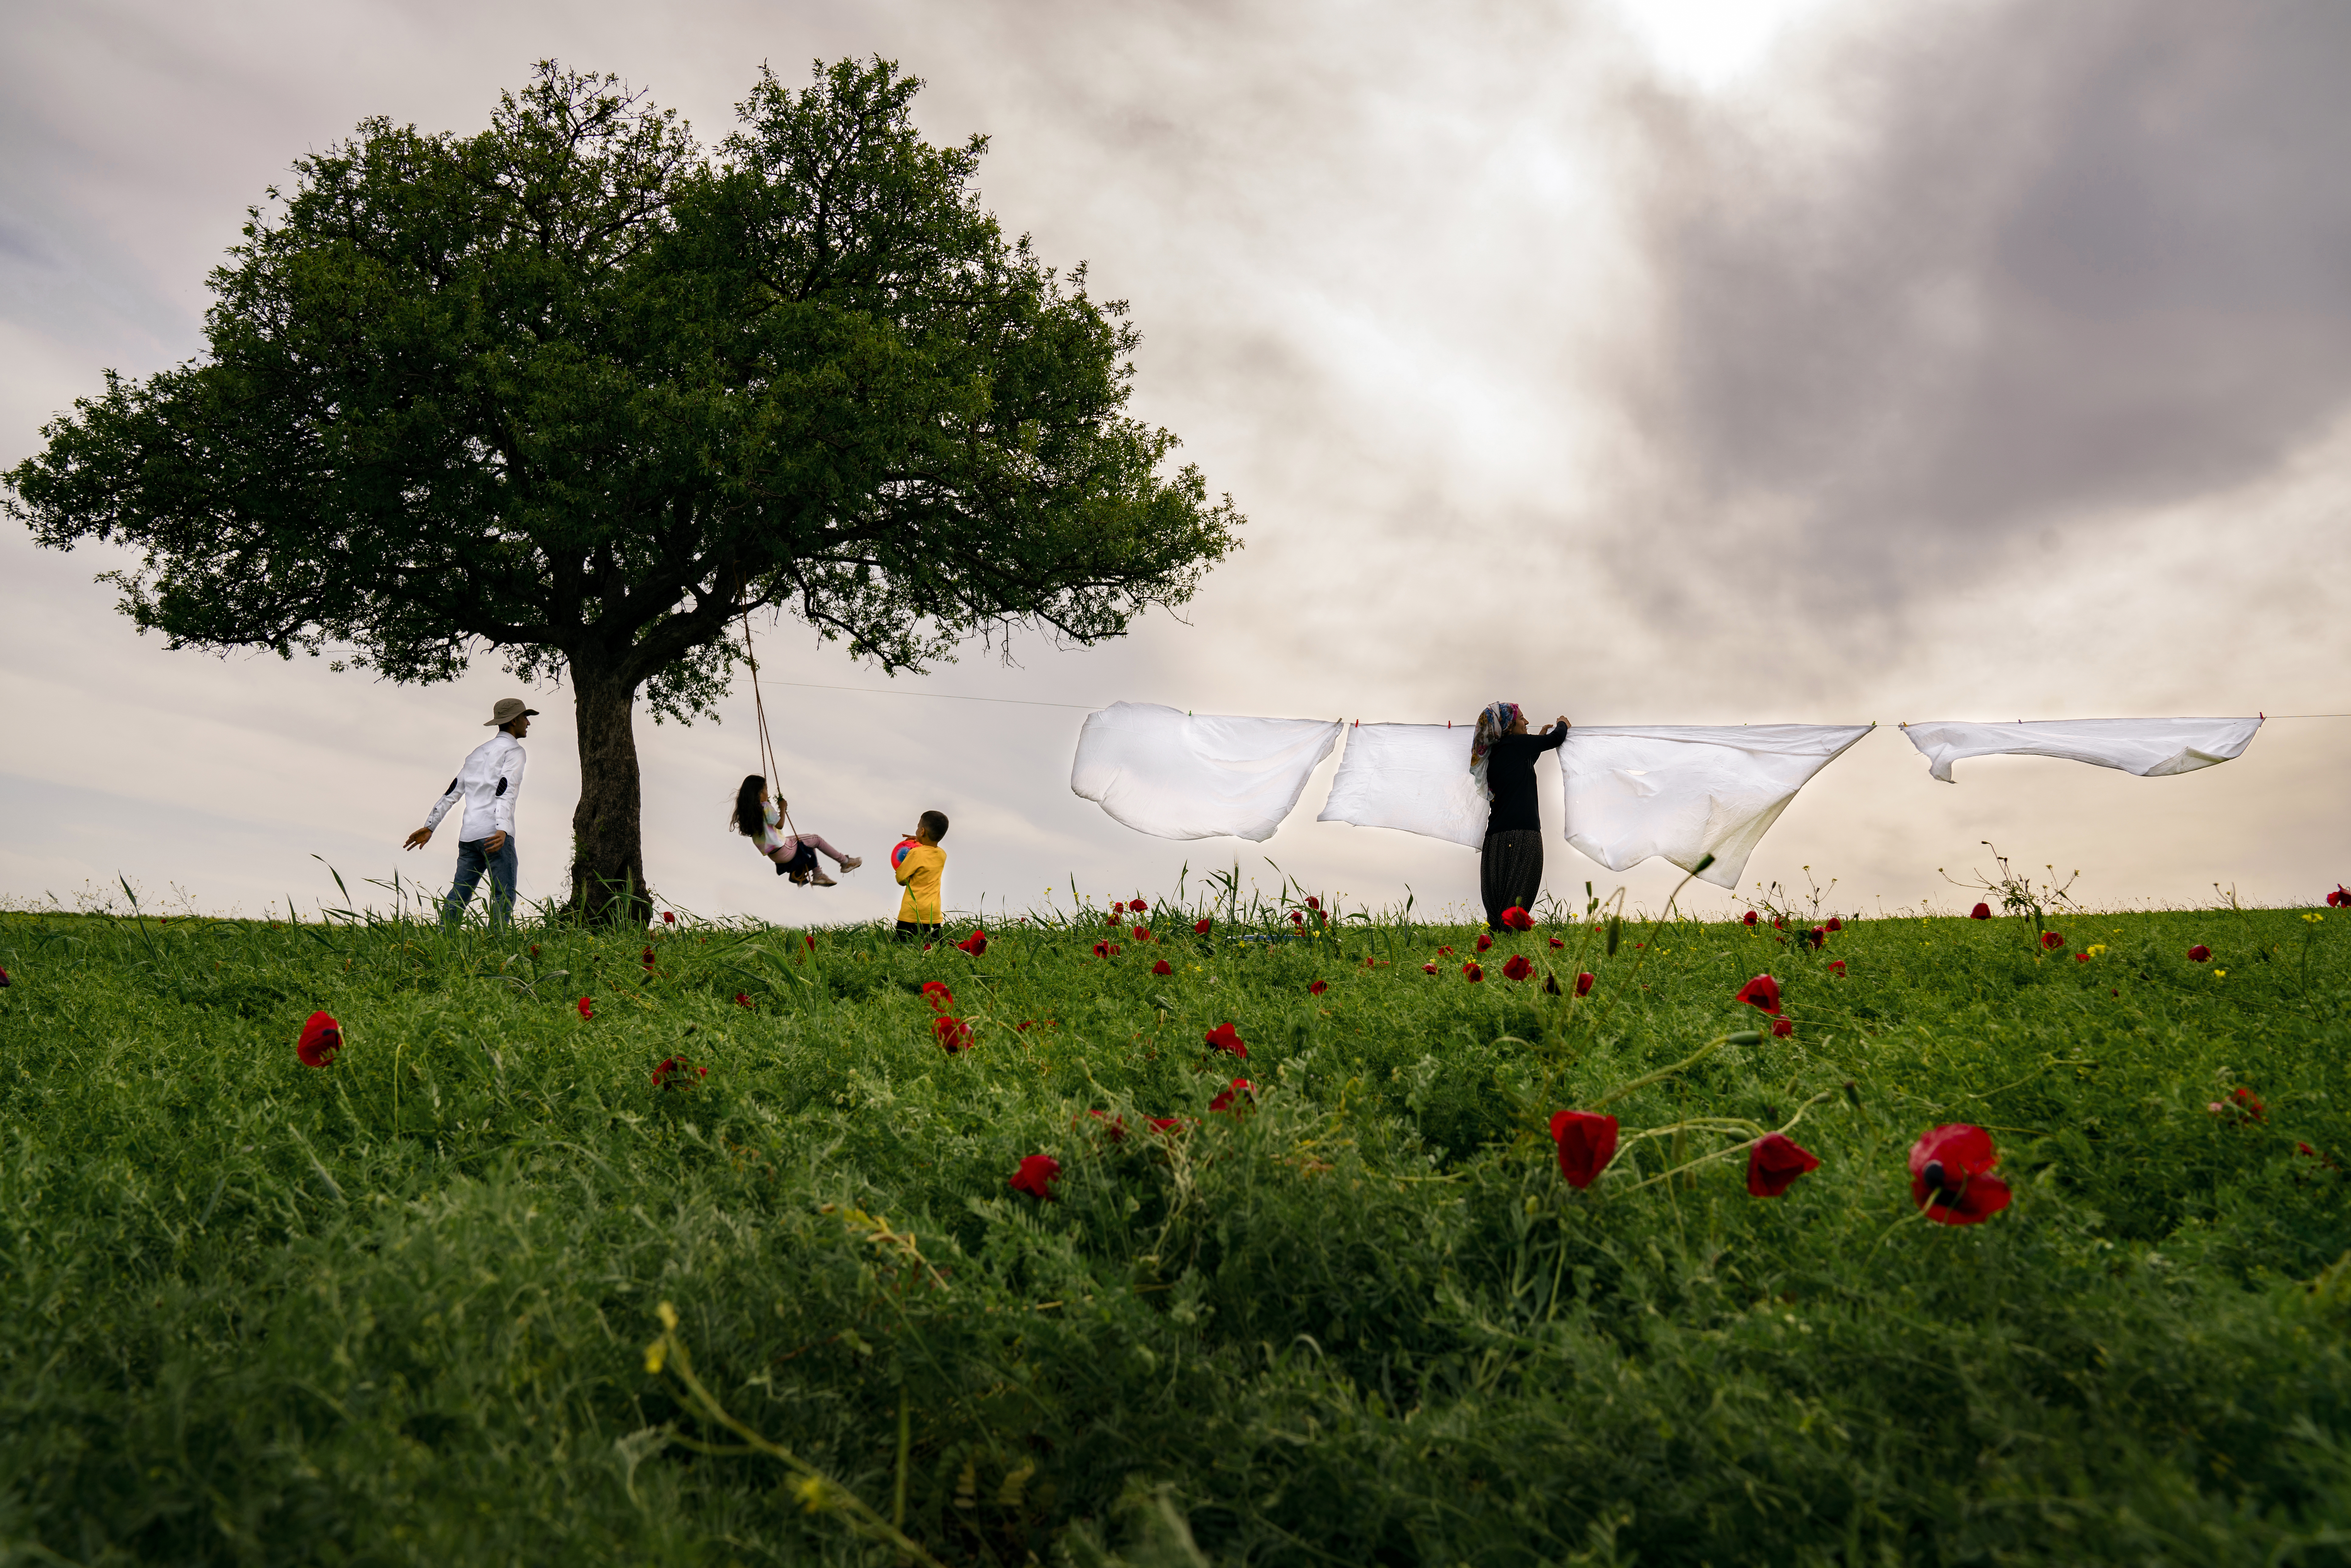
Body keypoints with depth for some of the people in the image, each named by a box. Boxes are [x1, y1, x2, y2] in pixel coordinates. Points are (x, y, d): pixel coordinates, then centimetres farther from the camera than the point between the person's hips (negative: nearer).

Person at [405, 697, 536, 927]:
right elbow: (506, 790, -15)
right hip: (494, 834, -8)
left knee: (460, 893, 9)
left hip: (468, 835, 8)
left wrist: (430, 826, 23)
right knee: (504, 895, -9)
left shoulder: (477, 753, 25)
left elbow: (453, 792, 23)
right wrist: (502, 830, -26)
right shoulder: (513, 750, 1)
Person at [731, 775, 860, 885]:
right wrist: (782, 808, -7)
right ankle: (845, 862, 19)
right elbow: (780, 824, -19)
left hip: (772, 854, 9)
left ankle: (818, 875, 28)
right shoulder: (766, 807, -22)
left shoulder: (747, 810, 2)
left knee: (810, 841, 28)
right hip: (784, 852, -9)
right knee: (816, 840, 8)